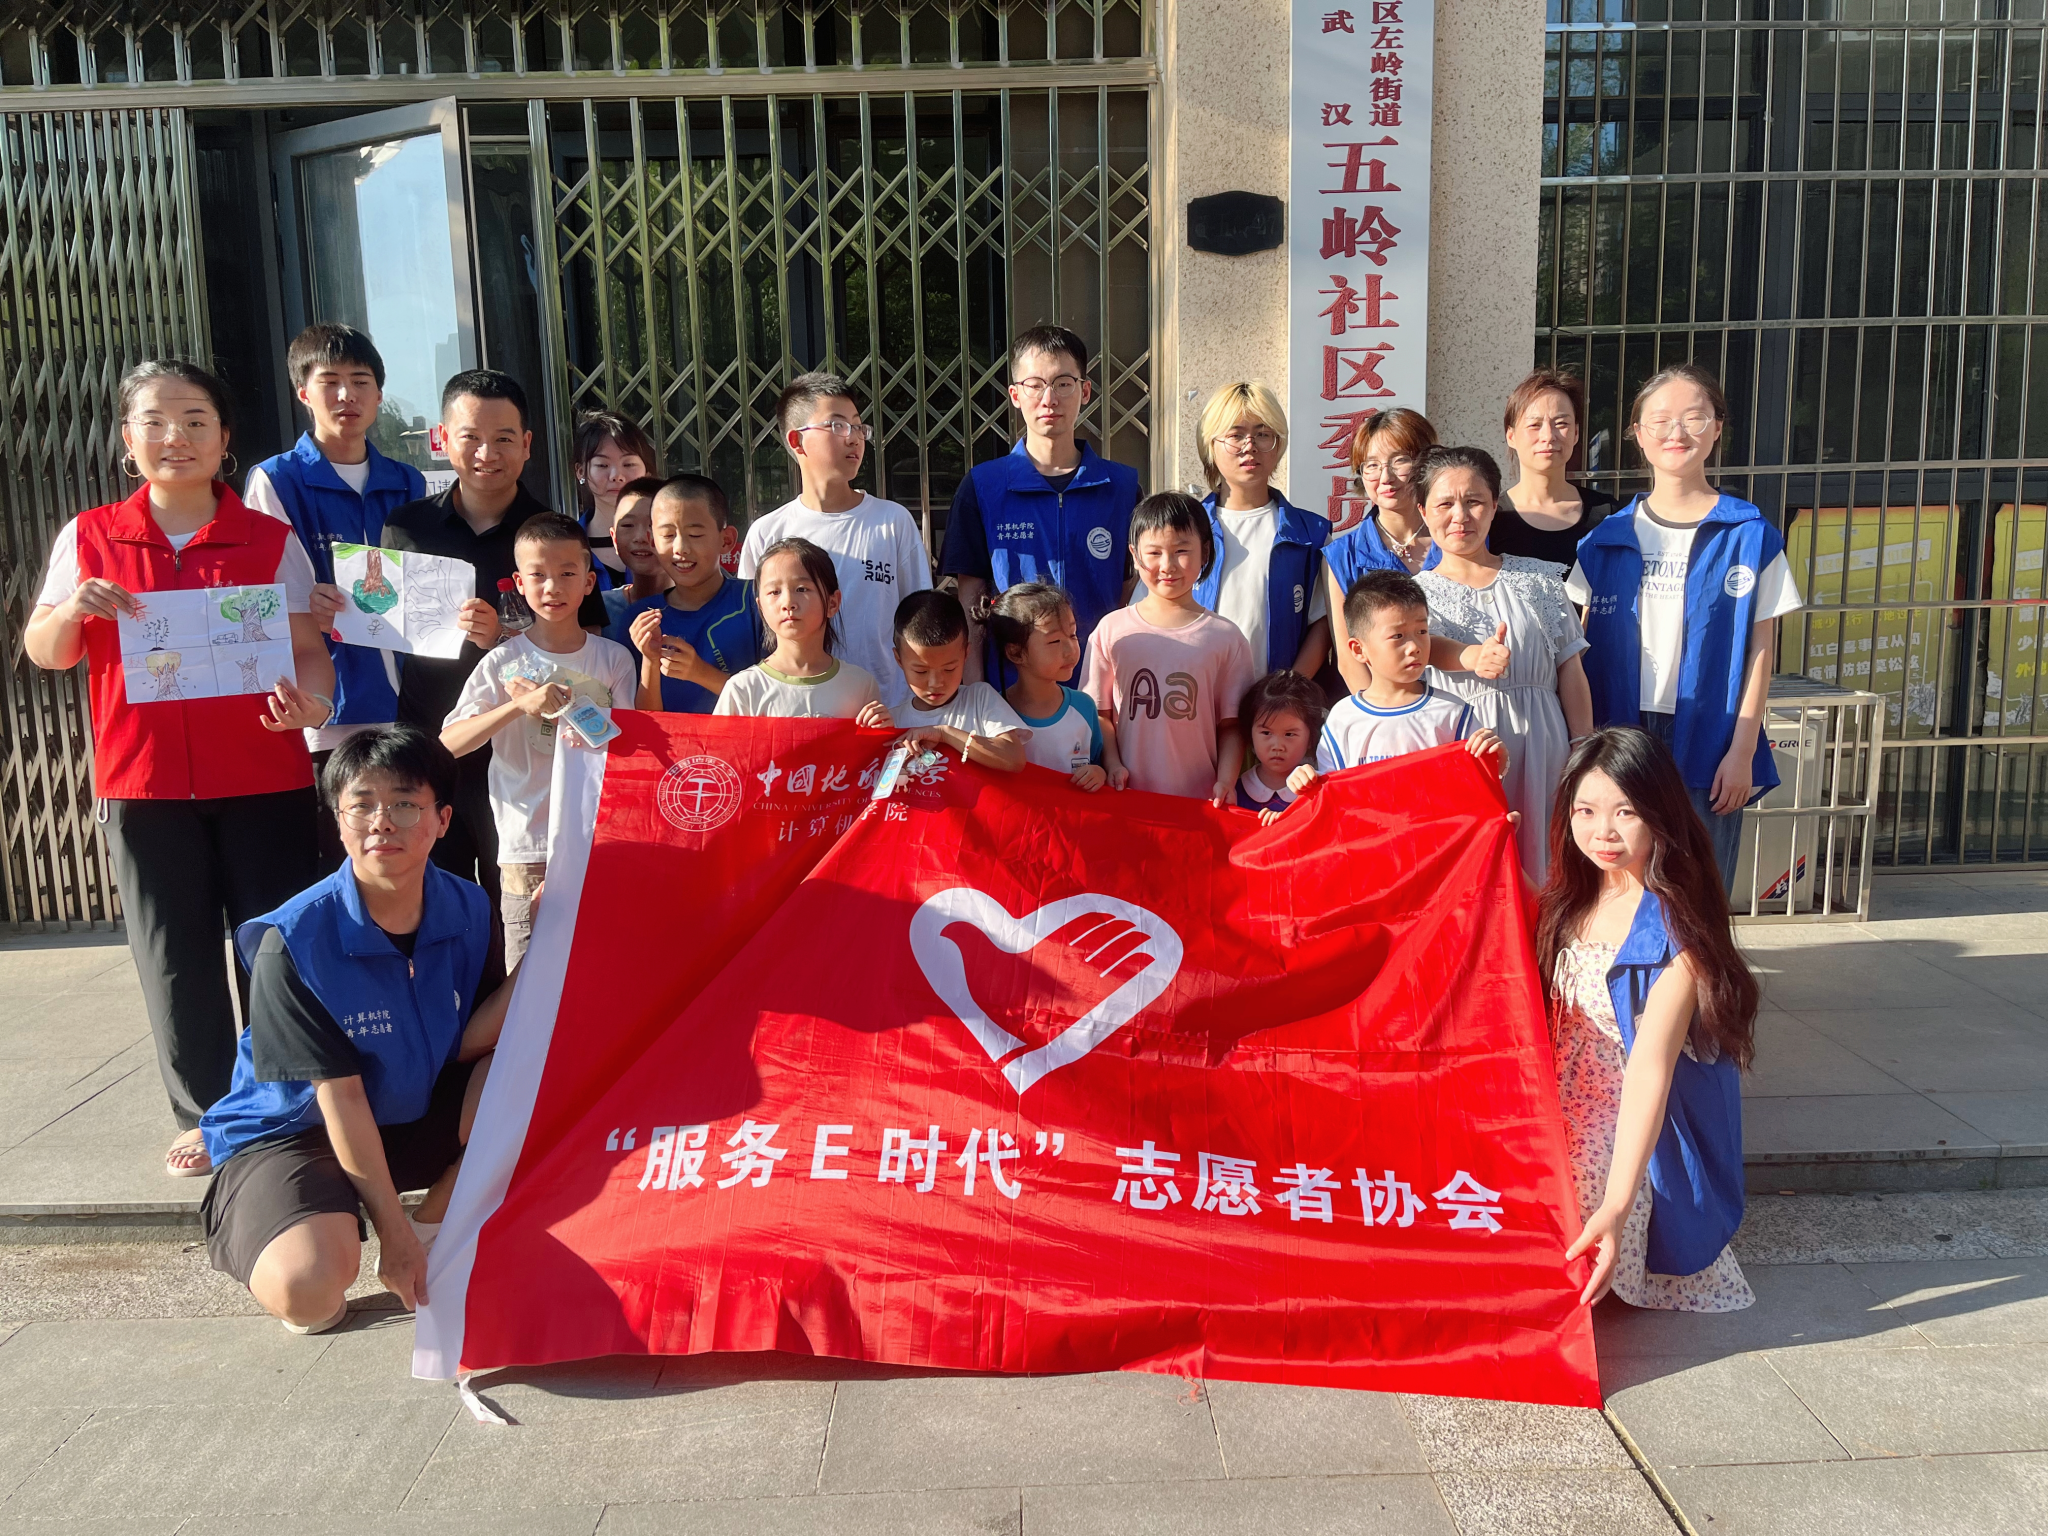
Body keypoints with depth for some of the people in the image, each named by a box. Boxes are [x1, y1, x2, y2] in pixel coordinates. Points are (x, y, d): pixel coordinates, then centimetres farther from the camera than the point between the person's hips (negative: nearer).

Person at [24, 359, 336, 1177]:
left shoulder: (272, 541, 3)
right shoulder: (88, 538, 6)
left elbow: (307, 649, -2)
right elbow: (43, 653, 9)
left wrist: (309, 702, -23)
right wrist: (72, 610, -13)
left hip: (263, 780, -1)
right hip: (144, 783, 2)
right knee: (175, 961, 8)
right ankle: (206, 1116, 21)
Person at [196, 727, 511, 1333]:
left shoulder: (467, 909, -10)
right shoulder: (294, 942, -24)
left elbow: (469, 1043, -11)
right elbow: (339, 1096, -21)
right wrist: (391, 1229, -17)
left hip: (415, 1117, 5)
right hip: (293, 1131, -5)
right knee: (307, 1292, -32)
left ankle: (436, 1227, 0)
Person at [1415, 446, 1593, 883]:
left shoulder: (1539, 579, 11)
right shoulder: (1416, 592, 7)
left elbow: (1570, 670, 10)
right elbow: (1426, 643, -16)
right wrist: (1473, 657, -37)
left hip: (1539, 748, 1)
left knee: (1538, 866, 2)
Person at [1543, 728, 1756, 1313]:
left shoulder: (1674, 926, -26)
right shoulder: (1575, 901, -4)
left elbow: (1651, 1068, -33)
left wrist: (1617, 1205, -40)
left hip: (1647, 1130, -6)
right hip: (1575, 1121, 6)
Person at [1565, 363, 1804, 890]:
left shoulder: (1749, 535, 1)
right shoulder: (1608, 537, 7)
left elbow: (1759, 650, 0)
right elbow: (1583, 647, 8)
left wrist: (1742, 750, -6)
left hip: (1707, 747, -2)